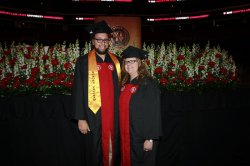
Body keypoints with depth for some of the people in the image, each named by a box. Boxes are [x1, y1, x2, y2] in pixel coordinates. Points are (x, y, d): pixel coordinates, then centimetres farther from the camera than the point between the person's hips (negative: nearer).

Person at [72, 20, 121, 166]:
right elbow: (78, 91, -5)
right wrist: (81, 119, -8)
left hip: (114, 117, 3)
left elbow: (121, 88, 10)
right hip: (93, 117, -3)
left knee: (114, 153, 14)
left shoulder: (117, 61, 7)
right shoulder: (83, 61, -2)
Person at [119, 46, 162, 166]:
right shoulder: (125, 84, 7)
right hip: (127, 136, 6)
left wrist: (150, 138, -18)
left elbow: (154, 112, -16)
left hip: (143, 138, -6)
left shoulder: (148, 84, -14)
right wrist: (123, 135, 9)